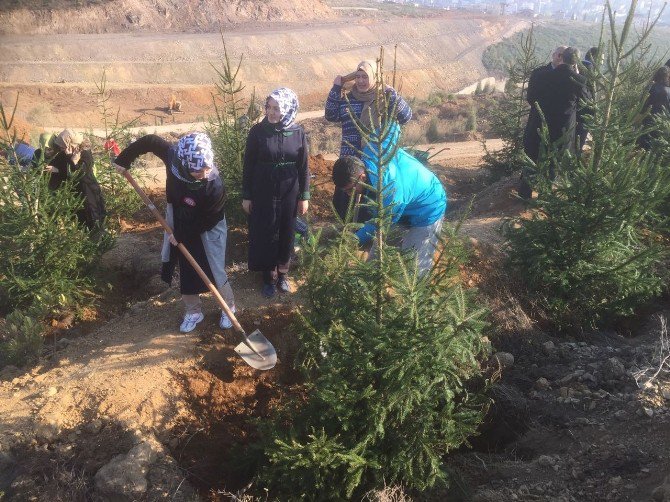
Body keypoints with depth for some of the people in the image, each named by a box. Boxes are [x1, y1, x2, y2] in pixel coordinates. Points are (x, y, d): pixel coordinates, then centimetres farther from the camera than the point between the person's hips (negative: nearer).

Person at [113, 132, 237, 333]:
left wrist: (182, 235, -14)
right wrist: (124, 160, -4)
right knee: (186, 270, 14)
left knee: (216, 271, 4)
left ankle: (228, 308, 31)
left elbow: (208, 220, -23)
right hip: (180, 222, 4)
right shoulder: (173, 154, -29)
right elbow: (150, 141, -10)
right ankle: (193, 312, 34)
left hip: (208, 228, -4)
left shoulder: (214, 186, -37)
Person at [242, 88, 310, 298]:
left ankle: (283, 273, 32)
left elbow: (303, 167, 2)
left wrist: (304, 196, 3)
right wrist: (246, 196, -3)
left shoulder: (298, 133, -5)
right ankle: (269, 276, 25)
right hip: (263, 193, -1)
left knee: (287, 234, 12)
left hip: (289, 193, 1)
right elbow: (248, 166, -4)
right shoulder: (257, 131, -10)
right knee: (265, 234, 7)